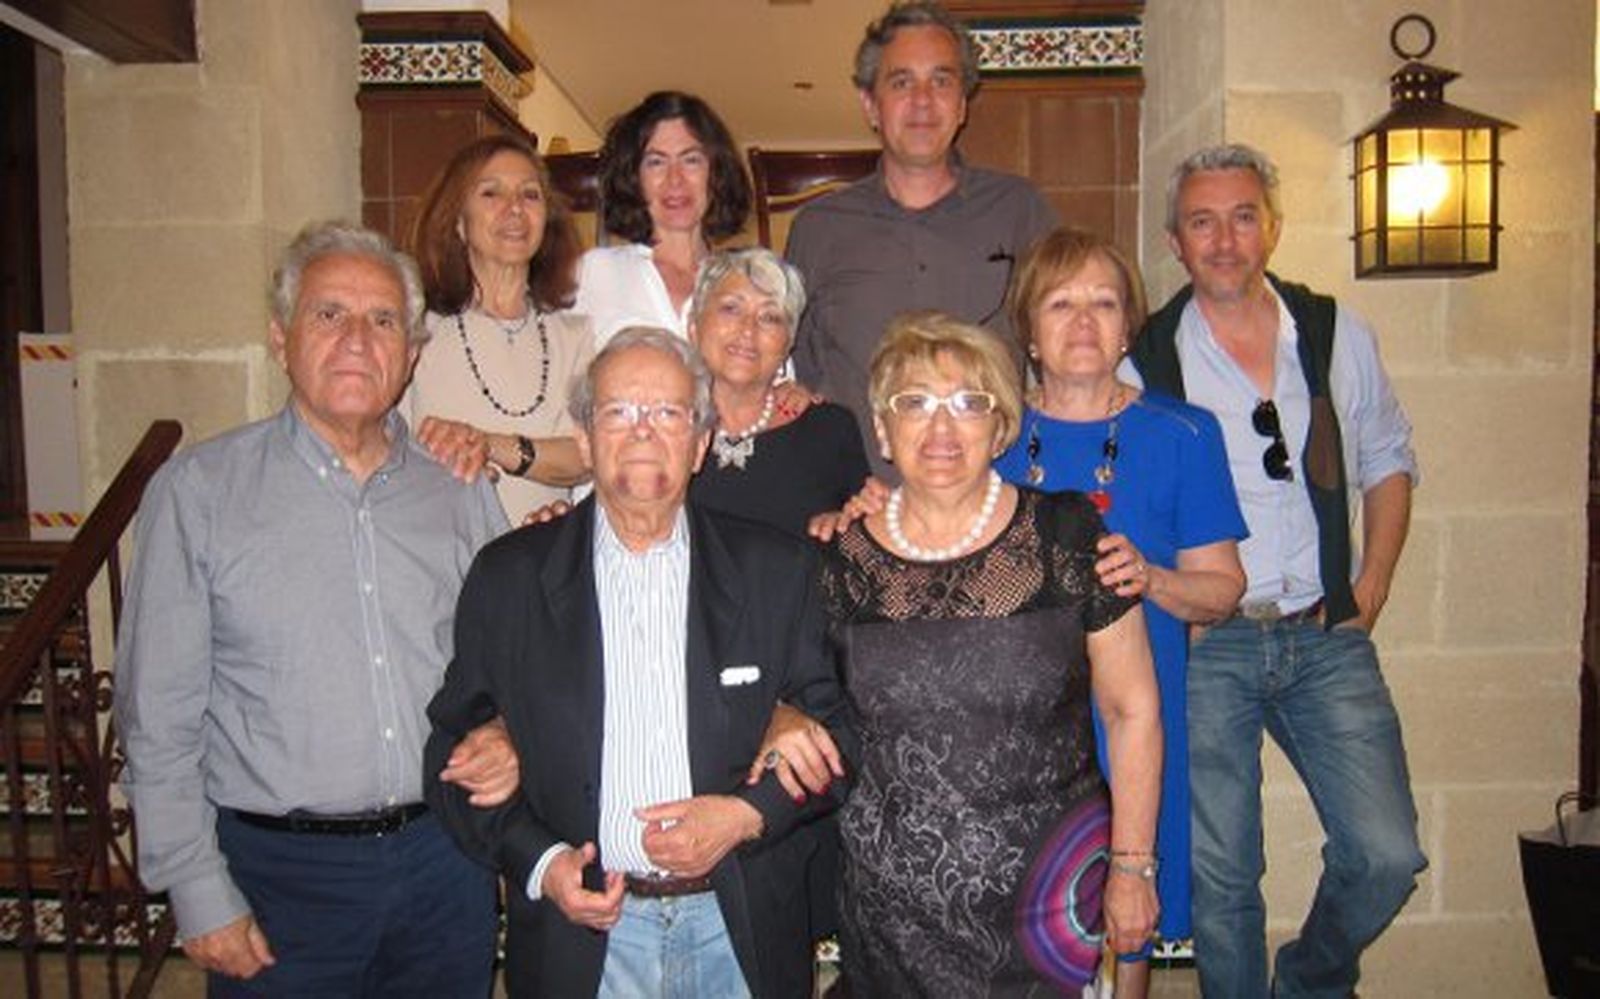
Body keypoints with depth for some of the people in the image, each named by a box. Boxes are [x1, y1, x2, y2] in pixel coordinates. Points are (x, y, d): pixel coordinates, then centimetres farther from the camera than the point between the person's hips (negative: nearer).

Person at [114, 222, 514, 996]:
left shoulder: (460, 491, 4)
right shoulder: (197, 491, -4)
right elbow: (159, 714, -4)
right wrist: (199, 893, -6)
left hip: (446, 859, 3)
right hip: (281, 872, -2)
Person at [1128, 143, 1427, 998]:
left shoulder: (1338, 335, 5)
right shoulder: (1142, 362, -4)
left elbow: (1387, 462, 16)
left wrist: (1371, 590, 7)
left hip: (1328, 638, 3)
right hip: (1203, 644, -2)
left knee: (1386, 856, -2)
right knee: (1218, 876, 3)